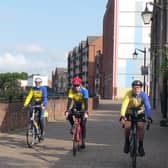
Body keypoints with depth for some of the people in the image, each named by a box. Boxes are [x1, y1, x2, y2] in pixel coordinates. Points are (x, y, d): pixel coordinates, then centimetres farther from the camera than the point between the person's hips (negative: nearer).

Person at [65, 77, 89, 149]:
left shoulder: (84, 90, -26)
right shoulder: (71, 90, -21)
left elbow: (86, 102, -33)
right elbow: (69, 101, -28)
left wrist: (86, 112, -44)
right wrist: (67, 111, -39)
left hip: (82, 107, -2)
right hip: (75, 106, 3)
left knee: (83, 125, -11)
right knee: (68, 114, -29)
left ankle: (83, 141, -4)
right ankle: (73, 125, -1)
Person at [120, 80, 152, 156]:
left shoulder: (143, 95, -23)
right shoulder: (128, 94, -27)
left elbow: (147, 106, -33)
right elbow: (124, 105, -37)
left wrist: (149, 117, -48)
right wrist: (122, 116, -52)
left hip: (140, 113, 0)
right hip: (129, 113, 0)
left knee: (140, 126, -23)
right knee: (127, 126, -24)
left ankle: (141, 146, -8)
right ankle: (127, 142, 3)